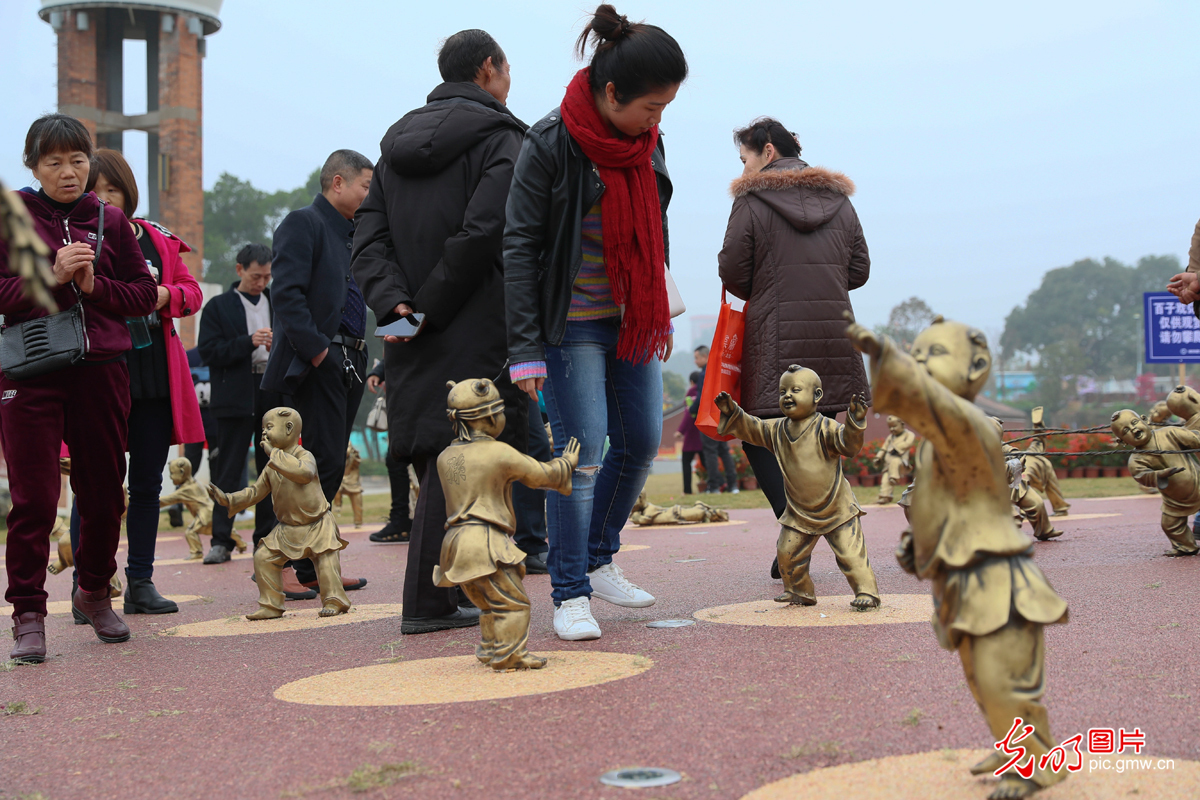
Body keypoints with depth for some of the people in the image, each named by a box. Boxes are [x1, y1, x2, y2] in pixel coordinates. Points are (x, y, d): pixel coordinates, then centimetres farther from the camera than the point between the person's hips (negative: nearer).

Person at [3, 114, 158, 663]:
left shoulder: (110, 221, 10)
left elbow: (145, 294, 8)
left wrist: (95, 286, -8)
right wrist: (51, 276, -15)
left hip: (101, 369, 3)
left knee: (105, 490, 9)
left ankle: (94, 591, 31)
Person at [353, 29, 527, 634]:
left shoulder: (397, 142, 18)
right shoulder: (498, 137, -4)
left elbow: (369, 238, 7)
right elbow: (480, 232, -18)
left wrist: (393, 302, -5)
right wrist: (431, 308, -11)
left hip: (413, 339, 7)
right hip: (475, 331, -7)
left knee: (434, 459, 11)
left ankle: (459, 590, 15)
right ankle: (428, 602, -3)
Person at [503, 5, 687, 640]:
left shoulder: (644, 141, 5)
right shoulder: (550, 144, -16)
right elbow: (519, 246, -15)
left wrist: (662, 318, 20)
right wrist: (526, 347, -18)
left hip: (633, 320, 7)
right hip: (574, 325, -7)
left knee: (642, 442, 9)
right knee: (582, 453, -8)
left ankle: (598, 560, 26)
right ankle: (570, 594, 2)